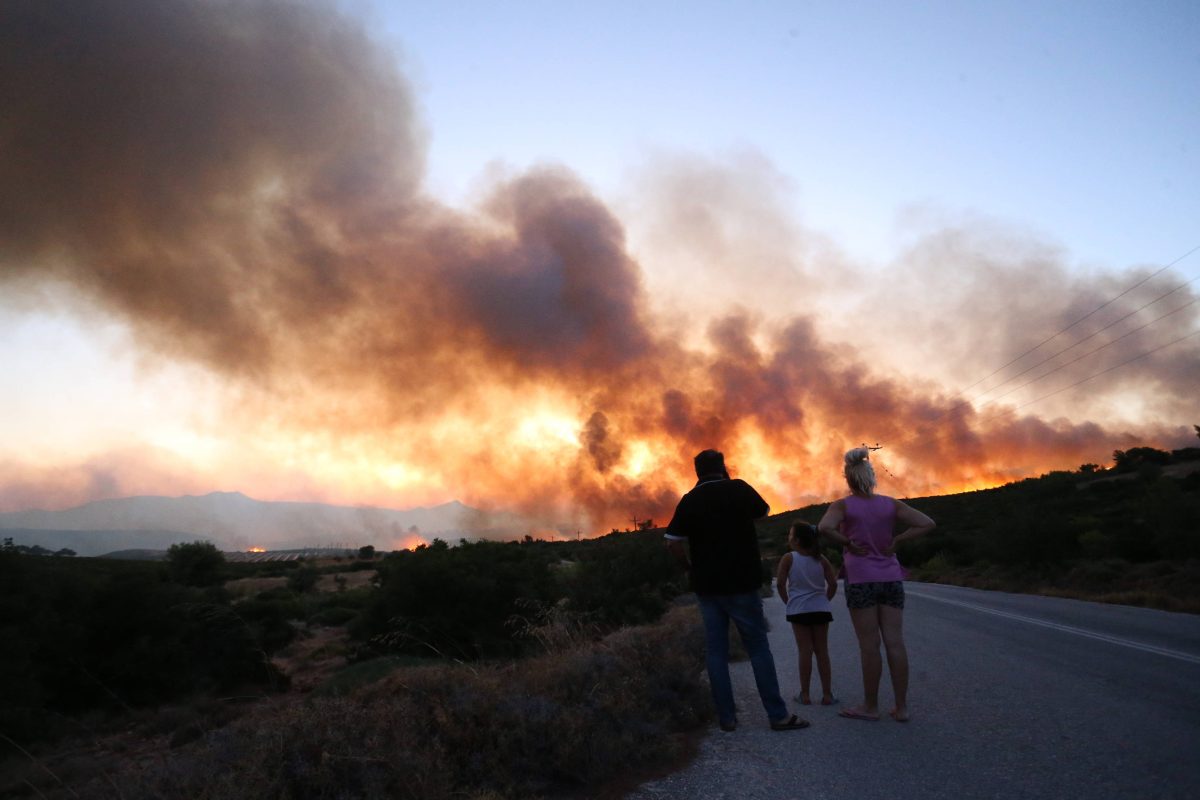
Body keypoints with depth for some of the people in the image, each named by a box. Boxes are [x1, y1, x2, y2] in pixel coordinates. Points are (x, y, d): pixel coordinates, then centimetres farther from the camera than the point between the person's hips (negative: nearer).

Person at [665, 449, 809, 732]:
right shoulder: (738, 489, -5)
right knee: (758, 648, 5)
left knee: (716, 650, 8)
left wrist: (691, 567, 9)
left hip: (706, 585, 2)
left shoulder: (688, 501, -1)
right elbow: (763, 511, 13)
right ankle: (778, 715, 8)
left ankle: (726, 716, 11)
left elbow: (673, 542, -5)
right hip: (741, 582, -2)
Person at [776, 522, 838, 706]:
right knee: (822, 651, 8)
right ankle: (827, 694, 11)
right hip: (820, 610, 3)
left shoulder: (789, 558, -7)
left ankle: (805, 694, 6)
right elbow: (833, 584, -1)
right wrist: (824, 601, 12)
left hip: (799, 610, -2)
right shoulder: (821, 559, 3)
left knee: (805, 651, 2)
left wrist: (788, 602, 4)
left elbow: (780, 584, -10)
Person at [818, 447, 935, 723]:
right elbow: (927, 524, -1)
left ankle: (870, 706, 12)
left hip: (861, 580, -3)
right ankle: (901, 707, 12)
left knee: (869, 646, 2)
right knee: (895, 643, 6)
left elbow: (824, 528, -26)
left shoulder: (842, 506, -7)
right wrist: (897, 542, -1)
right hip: (891, 578, 4)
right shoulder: (890, 504, 3)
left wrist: (848, 543, -12)